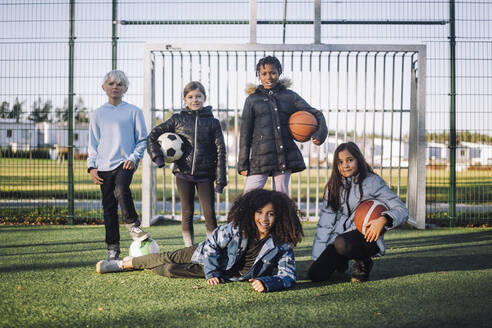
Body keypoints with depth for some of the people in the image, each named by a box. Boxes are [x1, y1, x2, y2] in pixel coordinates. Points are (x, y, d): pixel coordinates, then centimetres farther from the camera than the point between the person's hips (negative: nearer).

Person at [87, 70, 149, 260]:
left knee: (121, 190, -31)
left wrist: (133, 158, -8)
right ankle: (112, 248, 10)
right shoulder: (98, 114, 11)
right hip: (104, 166, 3)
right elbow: (93, 143, 13)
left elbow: (142, 139, 6)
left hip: (125, 163, -3)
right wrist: (91, 166, 3)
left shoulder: (133, 111, 5)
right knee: (109, 207, 3)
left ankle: (133, 225, -8)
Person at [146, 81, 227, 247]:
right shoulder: (178, 119, 5)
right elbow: (153, 135, 7)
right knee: (187, 213, 6)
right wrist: (157, 157, -7)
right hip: (183, 174, 1)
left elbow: (220, 151, 2)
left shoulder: (212, 122, 4)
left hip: (205, 175, -1)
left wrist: (220, 179, -4)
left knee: (209, 213, -3)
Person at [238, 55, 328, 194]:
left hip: (285, 156, 2)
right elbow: (245, 134, 5)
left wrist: (321, 132, -14)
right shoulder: (252, 99, 6)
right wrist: (243, 164, 1)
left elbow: (315, 113, 8)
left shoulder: (290, 96, 8)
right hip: (261, 156, -2)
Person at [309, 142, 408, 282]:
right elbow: (325, 223, 8)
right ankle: (341, 261, 17)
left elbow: (402, 211, -8)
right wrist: (317, 258, -1)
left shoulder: (372, 182, -4)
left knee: (342, 243, -38)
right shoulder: (333, 186, 10)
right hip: (340, 237, 5)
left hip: (367, 238, -5)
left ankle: (363, 262, -3)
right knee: (315, 274, -16)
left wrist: (383, 219, -31)